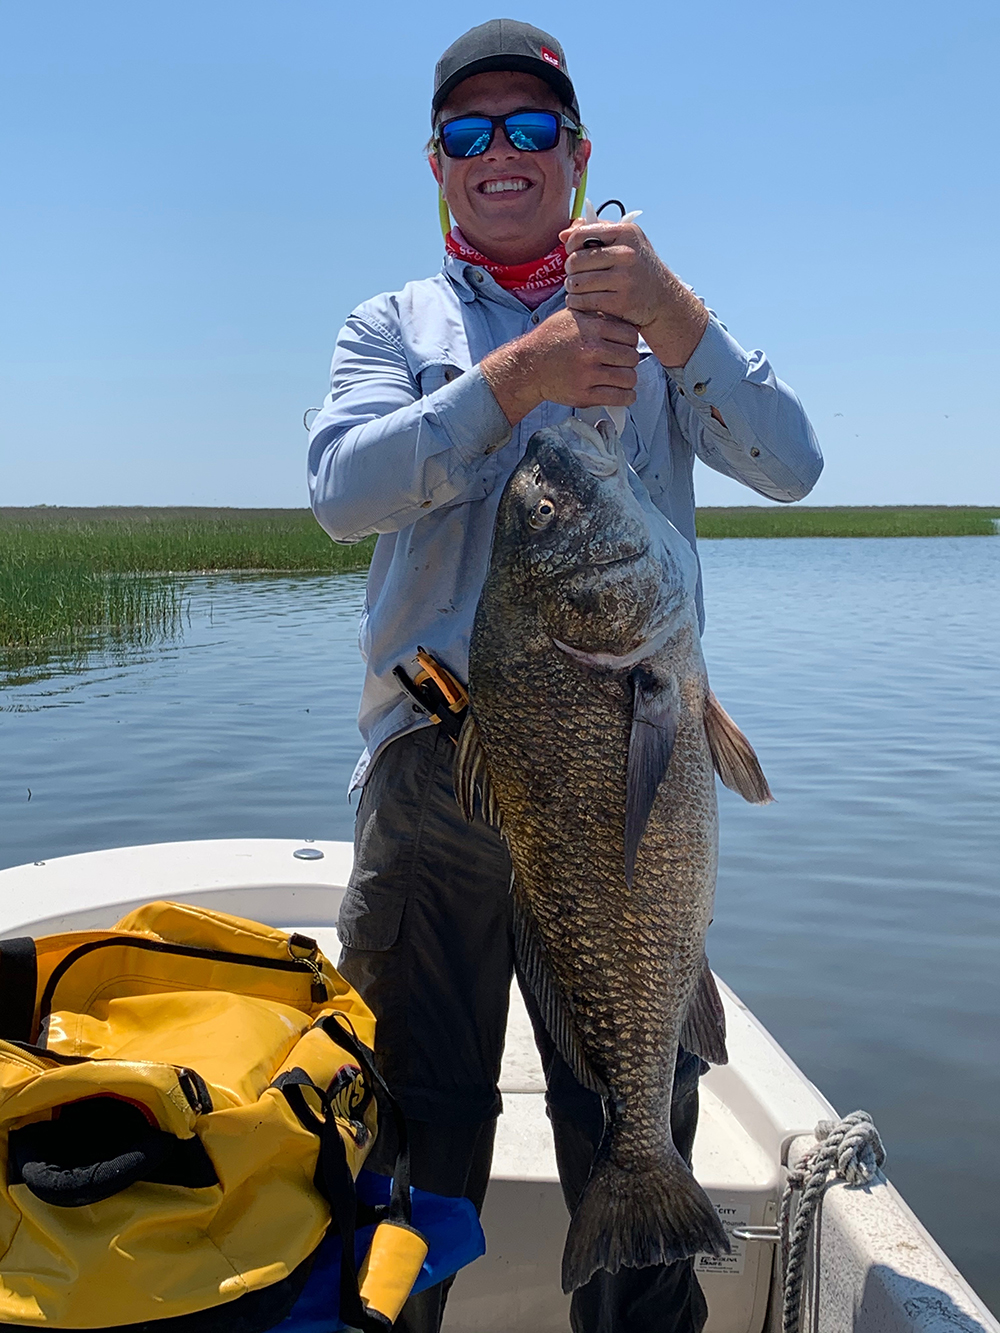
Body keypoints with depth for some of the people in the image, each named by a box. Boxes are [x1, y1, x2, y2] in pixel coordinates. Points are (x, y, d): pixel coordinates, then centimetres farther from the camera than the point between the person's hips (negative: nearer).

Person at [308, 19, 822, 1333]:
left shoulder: (657, 323, 14)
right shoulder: (395, 324, 13)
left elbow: (790, 465, -1)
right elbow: (343, 488, -6)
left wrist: (668, 310, -14)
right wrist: (517, 375, -15)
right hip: (434, 748, 0)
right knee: (417, 1101, 9)